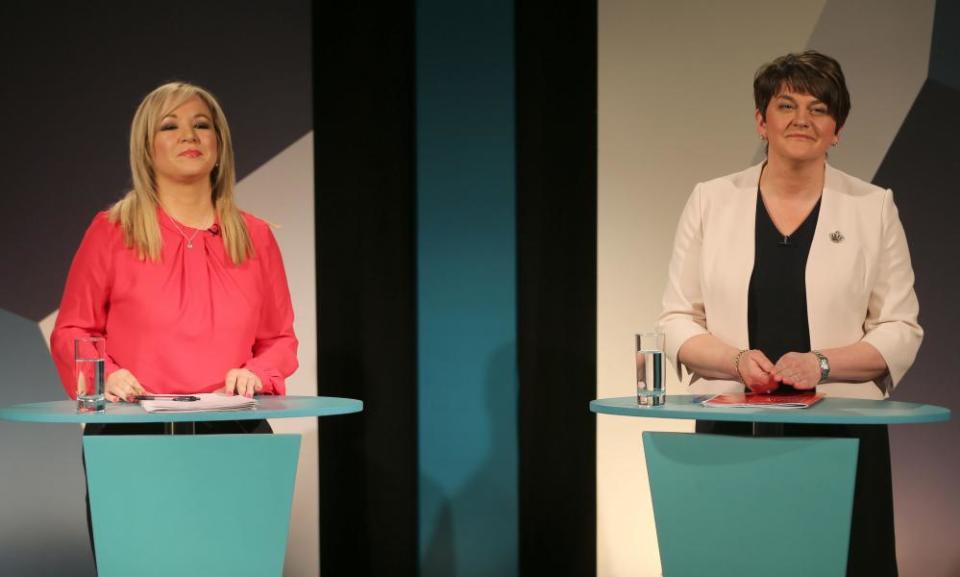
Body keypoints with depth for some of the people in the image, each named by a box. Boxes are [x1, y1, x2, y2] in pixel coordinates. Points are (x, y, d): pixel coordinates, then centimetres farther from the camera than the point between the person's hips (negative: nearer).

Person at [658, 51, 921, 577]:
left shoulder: (874, 207, 5)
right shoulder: (710, 202, 7)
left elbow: (900, 331, 3)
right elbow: (677, 321, 6)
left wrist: (822, 363, -14)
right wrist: (738, 361, -13)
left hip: (842, 431, 0)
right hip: (732, 428, 0)